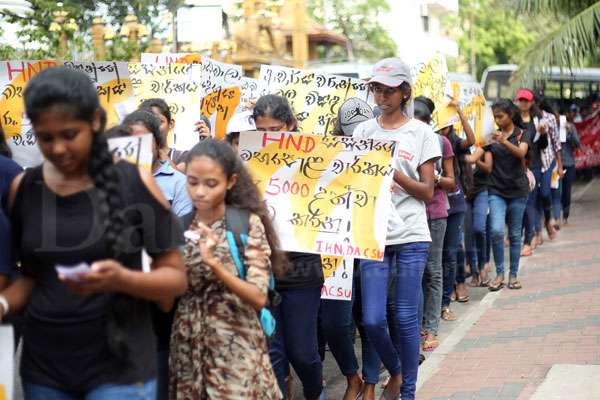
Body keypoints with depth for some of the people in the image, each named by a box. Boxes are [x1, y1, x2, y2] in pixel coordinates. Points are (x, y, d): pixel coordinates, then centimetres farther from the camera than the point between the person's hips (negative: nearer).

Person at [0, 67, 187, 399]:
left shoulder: (134, 183, -6)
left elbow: (176, 277, -3)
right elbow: (31, 275, 12)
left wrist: (121, 279, -21)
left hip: (119, 367, -3)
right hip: (42, 367, 3)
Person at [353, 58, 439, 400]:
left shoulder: (421, 132, 3)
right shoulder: (363, 131, 9)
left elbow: (428, 192, 0)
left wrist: (396, 174, -15)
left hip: (411, 237, -2)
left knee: (405, 317, 0)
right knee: (372, 319, -3)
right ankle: (395, 371, 26)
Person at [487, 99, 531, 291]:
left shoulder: (523, 134, 1)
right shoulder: (492, 134, 7)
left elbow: (521, 153, -19)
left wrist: (504, 141, -36)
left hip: (517, 190, -1)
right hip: (496, 190, 1)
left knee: (515, 234, 5)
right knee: (496, 231, -15)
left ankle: (513, 276, 16)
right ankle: (499, 273, -1)